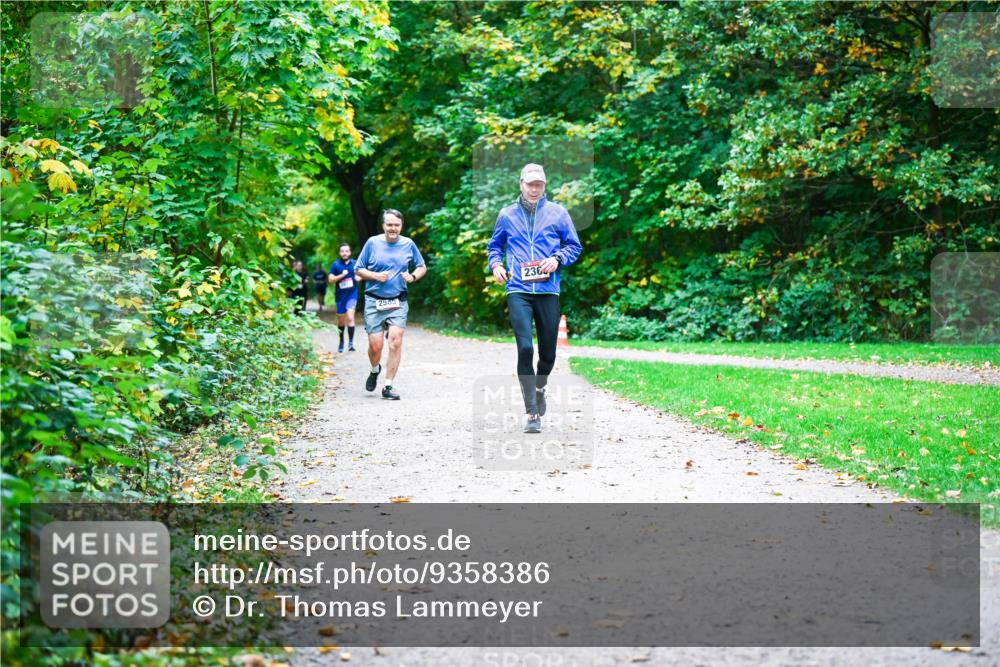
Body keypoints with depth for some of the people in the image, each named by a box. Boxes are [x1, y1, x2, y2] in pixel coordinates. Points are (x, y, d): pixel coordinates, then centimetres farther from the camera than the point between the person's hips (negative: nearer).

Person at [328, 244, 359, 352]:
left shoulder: (355, 263, 3)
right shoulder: (335, 264, 1)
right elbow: (331, 279, -3)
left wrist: (358, 277, -5)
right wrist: (342, 275, -17)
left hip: (352, 294, -1)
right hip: (340, 295, 1)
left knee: (350, 317, -19)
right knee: (341, 320, 12)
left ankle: (350, 343, -18)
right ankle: (341, 342, 31)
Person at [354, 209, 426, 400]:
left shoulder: (408, 244, 5)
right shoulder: (373, 243, 1)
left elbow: (422, 267, 17)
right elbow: (358, 269, 7)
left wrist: (413, 277, -4)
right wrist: (376, 276, -11)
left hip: (398, 303, 1)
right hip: (374, 301, -1)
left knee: (395, 341, -14)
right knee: (375, 345, -6)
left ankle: (388, 386, -6)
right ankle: (375, 370, 30)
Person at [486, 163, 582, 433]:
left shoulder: (557, 213, 7)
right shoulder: (507, 215, 10)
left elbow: (574, 246, 10)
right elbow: (494, 246, 22)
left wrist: (558, 259, -8)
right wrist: (495, 264, 2)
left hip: (548, 290, 1)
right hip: (518, 291, -1)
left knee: (548, 352, 8)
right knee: (525, 348, -13)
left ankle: (539, 388, 41)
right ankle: (532, 414, -9)